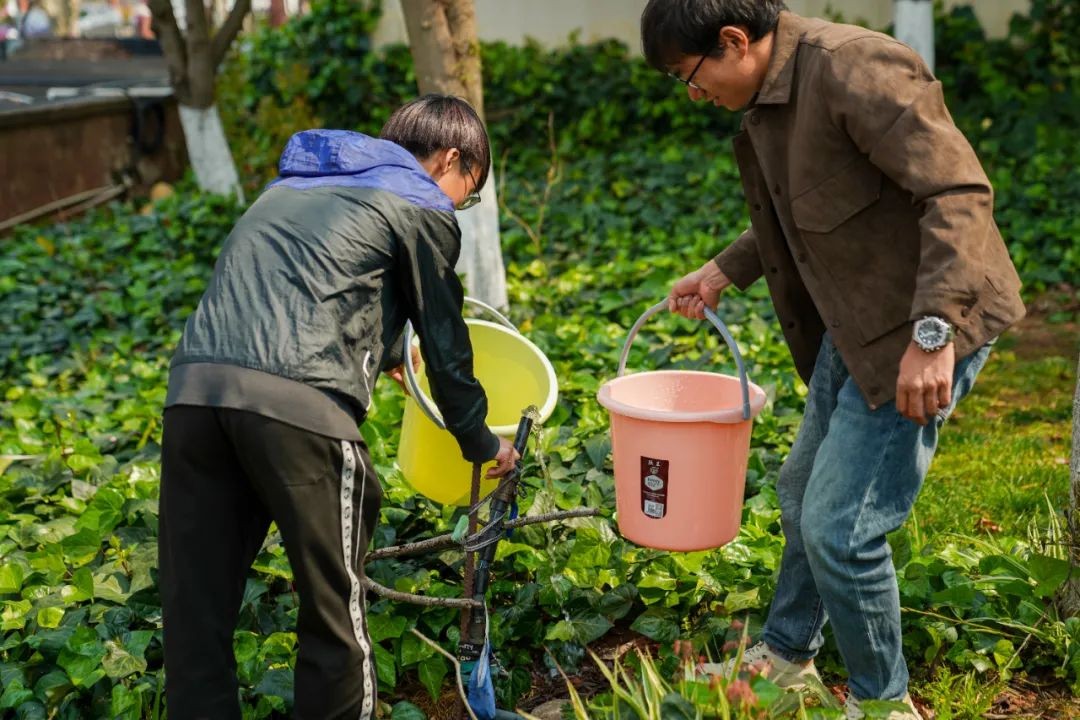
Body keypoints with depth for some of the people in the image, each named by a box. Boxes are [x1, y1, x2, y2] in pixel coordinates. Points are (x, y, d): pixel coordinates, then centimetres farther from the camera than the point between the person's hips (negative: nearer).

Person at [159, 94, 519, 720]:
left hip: (193, 386, 7)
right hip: (297, 401, -6)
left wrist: (385, 351, 61)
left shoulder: (294, 184, 32)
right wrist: (482, 443, 29)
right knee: (334, 603, 10)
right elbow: (446, 346, 14)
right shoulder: (422, 209, 11)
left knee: (195, 605, 11)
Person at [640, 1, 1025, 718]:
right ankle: (786, 656, 42)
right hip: (853, 324, 10)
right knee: (804, 495, 21)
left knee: (839, 524, -7)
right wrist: (722, 272, 19)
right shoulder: (773, 95, 8)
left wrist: (933, 333, -33)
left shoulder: (852, 69, -23)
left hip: (922, 327, -10)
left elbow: (959, 191, -28)